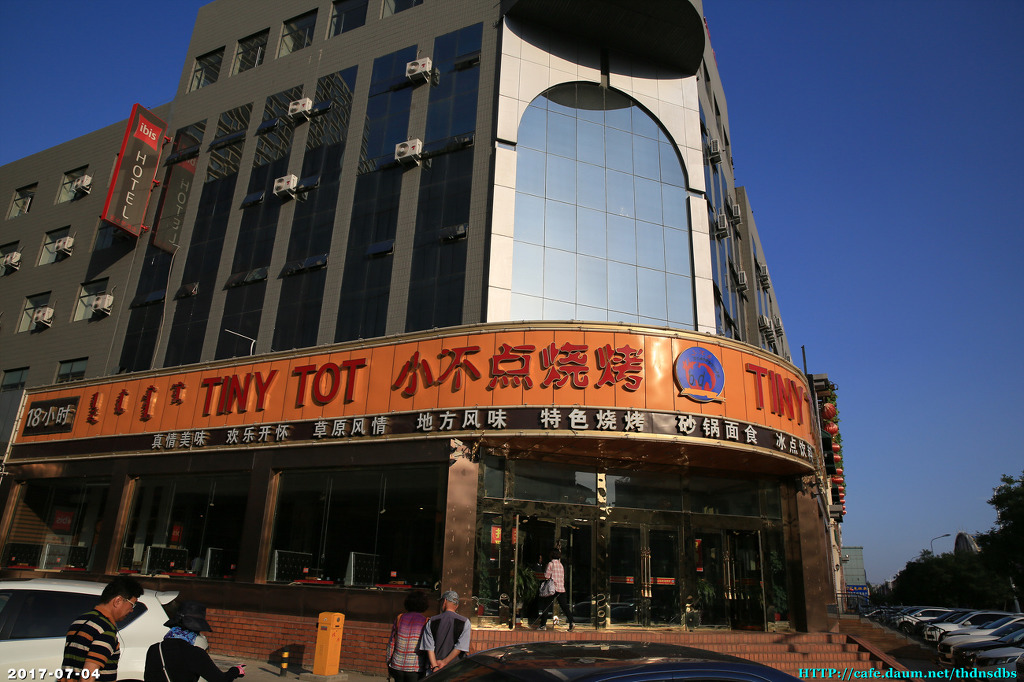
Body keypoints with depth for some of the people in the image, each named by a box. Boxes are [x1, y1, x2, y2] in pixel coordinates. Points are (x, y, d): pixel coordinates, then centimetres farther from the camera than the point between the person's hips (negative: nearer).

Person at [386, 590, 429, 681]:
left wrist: (388, 662, 17)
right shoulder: (425, 622, -7)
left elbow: (391, 643, 7)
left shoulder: (400, 618, 3)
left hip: (397, 666, 3)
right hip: (415, 668, -3)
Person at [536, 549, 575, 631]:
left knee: (546, 607, 4)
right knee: (564, 606, 6)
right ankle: (572, 622, -8)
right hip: (561, 588, 5)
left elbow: (547, 576, -8)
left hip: (553, 588, -5)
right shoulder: (561, 565, 12)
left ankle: (543, 625, 5)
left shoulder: (551, 564, -6)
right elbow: (563, 578, 15)